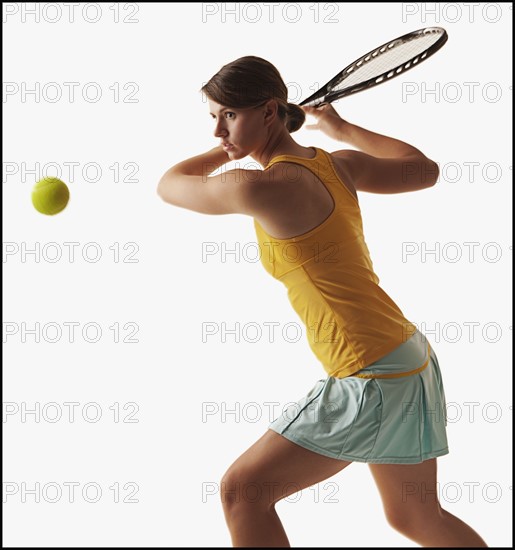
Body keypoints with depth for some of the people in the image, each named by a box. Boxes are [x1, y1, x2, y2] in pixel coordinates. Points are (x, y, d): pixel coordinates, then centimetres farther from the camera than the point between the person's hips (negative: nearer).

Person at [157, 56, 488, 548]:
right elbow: (425, 170, 21)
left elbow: (169, 184, -1)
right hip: (411, 360, 9)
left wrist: (228, 152, 16)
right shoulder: (337, 164, 4)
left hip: (375, 380, -9)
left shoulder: (261, 186, -19)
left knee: (243, 490, -2)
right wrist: (343, 129, 30)